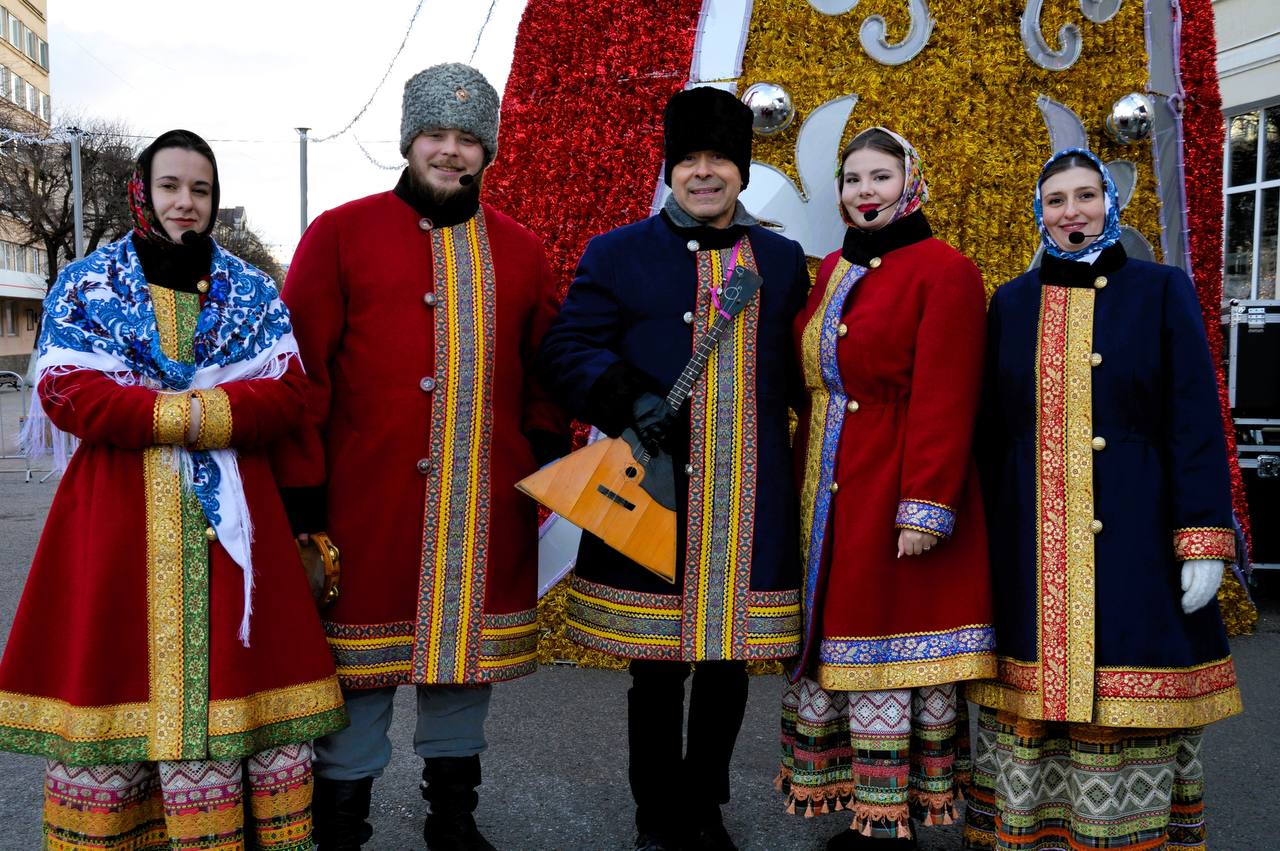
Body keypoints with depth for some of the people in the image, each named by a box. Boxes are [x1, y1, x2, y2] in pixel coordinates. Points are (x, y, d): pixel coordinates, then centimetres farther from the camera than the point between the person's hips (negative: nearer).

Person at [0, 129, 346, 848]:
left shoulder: (253, 291, 11)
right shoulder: (87, 285, 8)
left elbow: (288, 394, 0)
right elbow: (67, 394, -5)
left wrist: (201, 413, -15)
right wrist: (178, 416, -13)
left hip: (230, 514, 1)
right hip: (118, 516, -1)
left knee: (231, 669, 0)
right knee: (109, 668, 1)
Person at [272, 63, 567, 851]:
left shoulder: (521, 252, 11)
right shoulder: (340, 234, 1)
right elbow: (305, 371, -3)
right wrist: (303, 489, -7)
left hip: (485, 508, 3)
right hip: (370, 504, -3)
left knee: (467, 642, 13)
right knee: (363, 660, 5)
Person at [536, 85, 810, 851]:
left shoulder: (785, 260, 12)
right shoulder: (618, 254, 3)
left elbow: (797, 369, 18)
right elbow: (569, 350, -2)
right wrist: (629, 400, -19)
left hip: (751, 502, 3)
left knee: (729, 662, 12)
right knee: (658, 670, 6)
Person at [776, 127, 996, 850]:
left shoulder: (944, 271, -8)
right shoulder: (833, 271, 14)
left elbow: (944, 403, -14)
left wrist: (925, 510, -19)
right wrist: (808, 487, 9)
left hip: (895, 491, -7)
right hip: (826, 493, 7)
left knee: (901, 644, 1)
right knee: (832, 643, 10)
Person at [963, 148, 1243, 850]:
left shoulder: (1161, 292, 3)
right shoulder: (1012, 303, 10)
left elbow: (1196, 423, -2)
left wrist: (1204, 541, -9)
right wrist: (986, 536, 8)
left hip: (1133, 538, -2)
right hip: (1030, 544, 2)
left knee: (1128, 708, 1)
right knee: (1031, 697, 5)